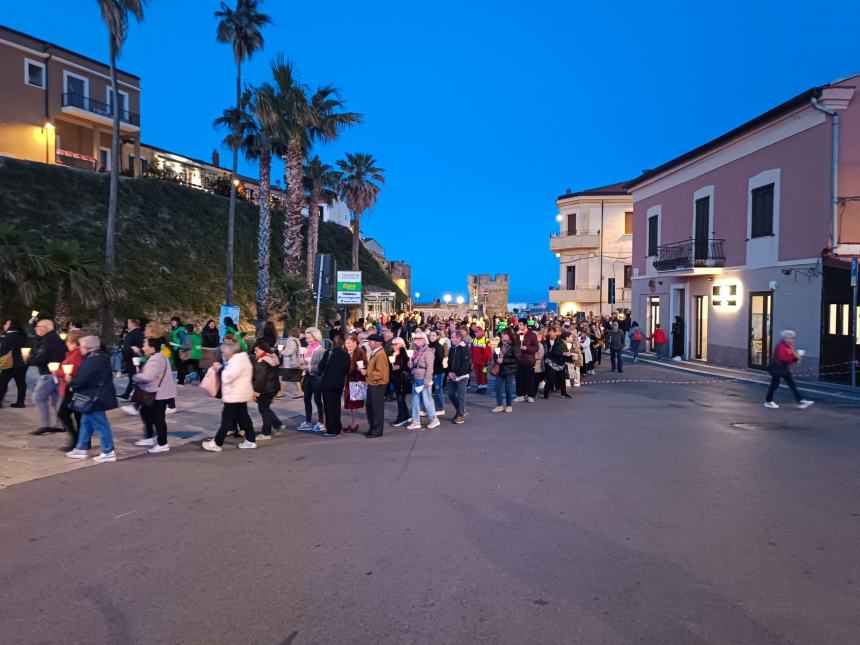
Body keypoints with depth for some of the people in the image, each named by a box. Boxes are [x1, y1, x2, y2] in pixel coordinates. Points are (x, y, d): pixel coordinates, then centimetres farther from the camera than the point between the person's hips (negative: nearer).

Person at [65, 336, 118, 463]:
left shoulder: (90, 361, -21)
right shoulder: (102, 358, 9)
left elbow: (82, 380, -22)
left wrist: (70, 381, -2)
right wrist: (74, 379, 17)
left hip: (94, 398, -10)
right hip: (98, 396, 10)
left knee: (100, 424, -3)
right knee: (86, 422, 20)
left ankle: (108, 452, 4)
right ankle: (81, 448, 30)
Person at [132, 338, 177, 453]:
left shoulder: (155, 359, -22)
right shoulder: (156, 357, 14)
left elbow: (146, 377, -31)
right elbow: (148, 374, 19)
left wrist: (135, 377, -12)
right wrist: (139, 375, 2)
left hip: (159, 394, -11)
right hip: (155, 392, 11)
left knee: (158, 418, -3)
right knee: (145, 412, 22)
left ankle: (162, 444, 7)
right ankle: (150, 437, 34)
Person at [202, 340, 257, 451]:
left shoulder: (237, 361, -19)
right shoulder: (239, 359, 14)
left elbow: (228, 377, -25)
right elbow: (231, 374, 18)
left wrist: (219, 369, -11)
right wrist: (221, 368, 5)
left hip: (235, 396, -10)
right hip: (240, 395, 10)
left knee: (226, 419, -3)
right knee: (243, 417, 13)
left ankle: (217, 443, 3)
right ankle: (251, 440, 16)